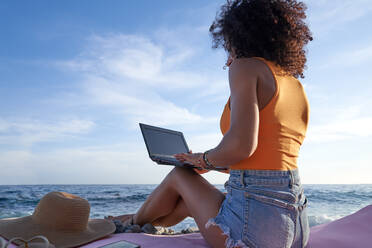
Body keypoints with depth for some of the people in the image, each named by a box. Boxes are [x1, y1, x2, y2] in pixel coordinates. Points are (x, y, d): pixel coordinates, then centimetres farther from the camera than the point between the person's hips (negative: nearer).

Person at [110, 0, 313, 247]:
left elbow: (241, 145, -24)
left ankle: (137, 220, 46)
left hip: (255, 222, -7)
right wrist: (213, 164, 24)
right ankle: (141, 221, 51)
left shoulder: (246, 65, -8)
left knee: (179, 174, 19)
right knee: (190, 201, 26)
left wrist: (203, 159, -3)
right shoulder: (299, 88, 15)